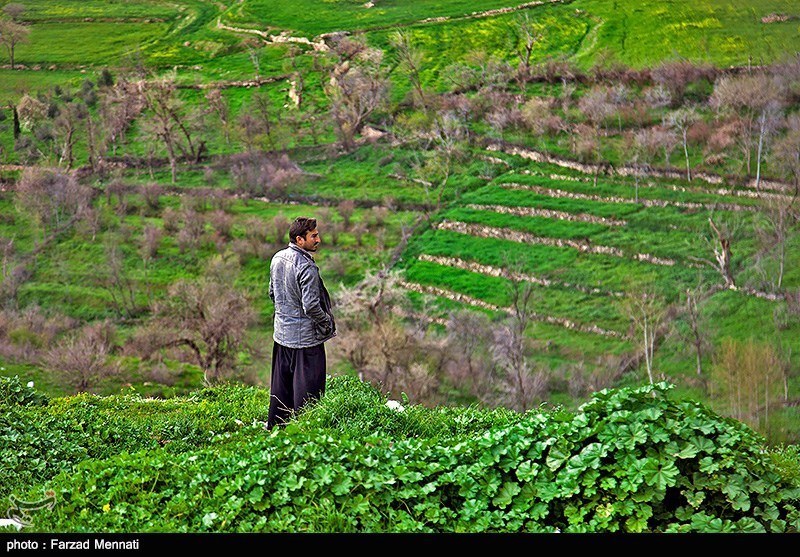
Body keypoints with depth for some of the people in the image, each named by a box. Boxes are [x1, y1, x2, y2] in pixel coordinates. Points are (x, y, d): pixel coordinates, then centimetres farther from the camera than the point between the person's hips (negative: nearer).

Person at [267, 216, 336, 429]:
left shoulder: (277, 258, 4)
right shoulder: (306, 267, -22)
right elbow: (311, 306, -24)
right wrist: (328, 324, -8)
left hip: (281, 334, 8)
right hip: (306, 337, -8)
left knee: (281, 387, 18)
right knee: (307, 389, 1)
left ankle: (274, 427, 27)